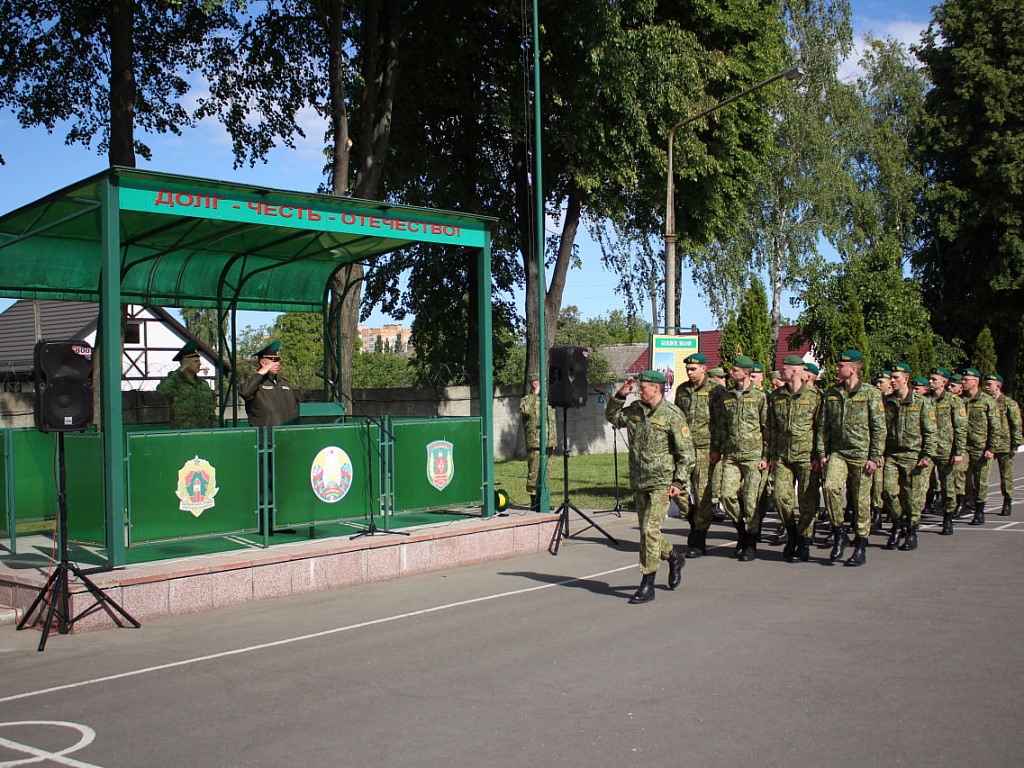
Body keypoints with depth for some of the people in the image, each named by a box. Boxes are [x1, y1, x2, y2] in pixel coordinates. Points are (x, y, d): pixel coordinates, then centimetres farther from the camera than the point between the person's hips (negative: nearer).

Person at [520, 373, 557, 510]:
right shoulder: (527, 400, -4)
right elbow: (524, 409, -29)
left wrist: (554, 441, 19)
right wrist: (534, 394, -20)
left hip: (547, 443, 7)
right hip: (534, 443, -7)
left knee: (546, 472, 10)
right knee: (535, 472, -7)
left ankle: (542, 499, 19)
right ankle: (534, 501, -3)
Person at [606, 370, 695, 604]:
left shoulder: (672, 415, -9)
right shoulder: (634, 411, 8)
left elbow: (686, 452, -8)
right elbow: (612, 416, 25)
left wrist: (679, 482, -13)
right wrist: (620, 395, 9)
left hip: (662, 483, -6)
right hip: (639, 483, 7)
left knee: (649, 530, -12)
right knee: (647, 532, 12)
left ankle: (647, 586, -5)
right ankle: (674, 558, 40)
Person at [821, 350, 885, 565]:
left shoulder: (870, 393, -3)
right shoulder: (831, 393, 10)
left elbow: (879, 429, -3)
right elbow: (826, 426, 14)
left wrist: (874, 458, -9)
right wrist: (823, 453, 7)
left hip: (861, 454, -3)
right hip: (837, 453, 3)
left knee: (861, 501, 1)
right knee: (830, 486, -21)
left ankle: (861, 547, 13)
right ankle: (840, 534, -5)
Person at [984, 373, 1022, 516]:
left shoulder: (1009, 403, -2)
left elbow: (1016, 425, -2)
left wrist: (1015, 445, -8)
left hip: (1004, 445, -3)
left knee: (1006, 475, 6)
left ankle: (1007, 503, 17)